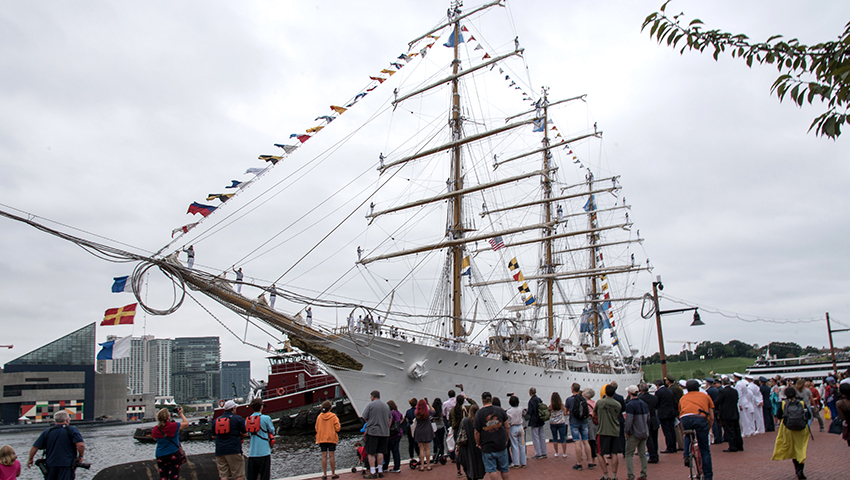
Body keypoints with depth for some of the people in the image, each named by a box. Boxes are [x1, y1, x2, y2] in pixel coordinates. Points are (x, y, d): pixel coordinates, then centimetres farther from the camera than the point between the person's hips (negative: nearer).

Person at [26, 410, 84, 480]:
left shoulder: (47, 432, 9)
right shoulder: (72, 430, -3)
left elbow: (35, 447, 10)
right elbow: (81, 445, -17)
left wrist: (30, 459, 28)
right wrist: (80, 456, 0)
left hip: (50, 465, 4)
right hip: (67, 465, -4)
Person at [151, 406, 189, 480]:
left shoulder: (155, 430, -7)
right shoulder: (174, 426, -17)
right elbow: (186, 423, 1)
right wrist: (181, 413, 11)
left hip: (160, 456, 3)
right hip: (174, 454, -3)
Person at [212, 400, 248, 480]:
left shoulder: (217, 420, 13)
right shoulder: (238, 418, 0)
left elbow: (213, 436, 22)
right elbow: (245, 434, 1)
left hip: (219, 451, 5)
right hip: (233, 450, -5)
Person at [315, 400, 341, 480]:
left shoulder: (319, 416, 0)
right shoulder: (333, 416, -8)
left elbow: (316, 428, 7)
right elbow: (337, 428, -8)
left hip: (322, 438, 2)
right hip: (331, 438, -2)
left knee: (324, 456, 4)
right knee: (331, 455, 2)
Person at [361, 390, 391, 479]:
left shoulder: (371, 405, -6)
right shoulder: (386, 406, 12)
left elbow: (364, 417, -4)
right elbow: (390, 418, 17)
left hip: (372, 431, -5)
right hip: (384, 432, 6)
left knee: (371, 453, -1)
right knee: (380, 452, 10)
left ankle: (372, 472, -3)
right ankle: (380, 471, 12)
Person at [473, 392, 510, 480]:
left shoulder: (479, 413, -9)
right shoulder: (500, 410, -2)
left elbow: (477, 432, -8)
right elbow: (506, 427, 3)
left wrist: (478, 444, 6)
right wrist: (506, 440, 15)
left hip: (487, 447, -3)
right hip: (501, 445, 3)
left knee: (491, 470, 3)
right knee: (504, 469, 14)